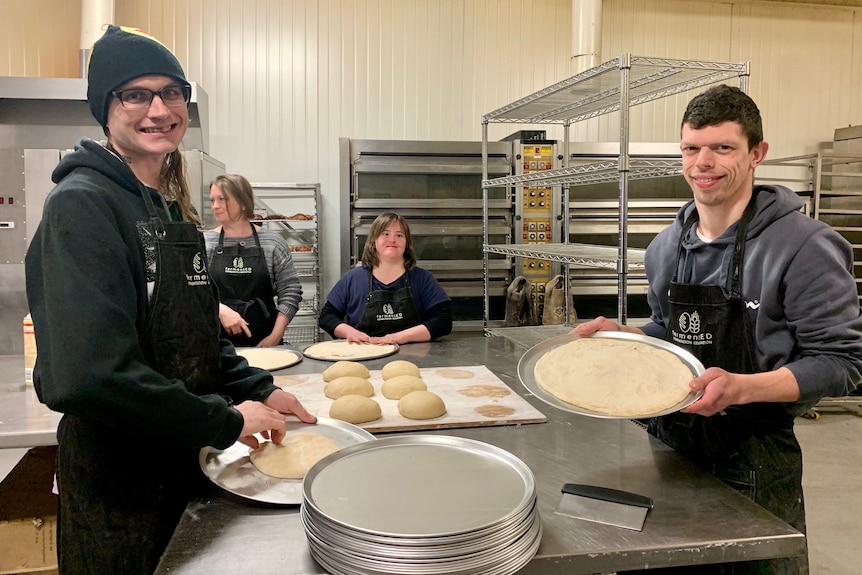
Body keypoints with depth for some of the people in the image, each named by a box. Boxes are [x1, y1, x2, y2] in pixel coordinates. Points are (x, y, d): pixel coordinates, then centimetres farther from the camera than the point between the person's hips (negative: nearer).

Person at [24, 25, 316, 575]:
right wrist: (228, 421, -21)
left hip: (187, 463, 8)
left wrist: (260, 390, 0)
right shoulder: (81, 205, -18)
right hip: (116, 484, -8)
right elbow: (89, 374, -29)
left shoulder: (173, 210, 8)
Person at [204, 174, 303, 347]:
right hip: (216, 342, 0)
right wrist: (221, 311, -20)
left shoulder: (272, 243, 2)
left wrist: (276, 336, -7)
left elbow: (290, 291, 1)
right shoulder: (203, 243, 3)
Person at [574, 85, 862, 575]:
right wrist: (621, 336, -2)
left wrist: (740, 388, -28)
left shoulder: (804, 245, -15)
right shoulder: (665, 248, 4)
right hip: (671, 447, 6)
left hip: (755, 464, -5)